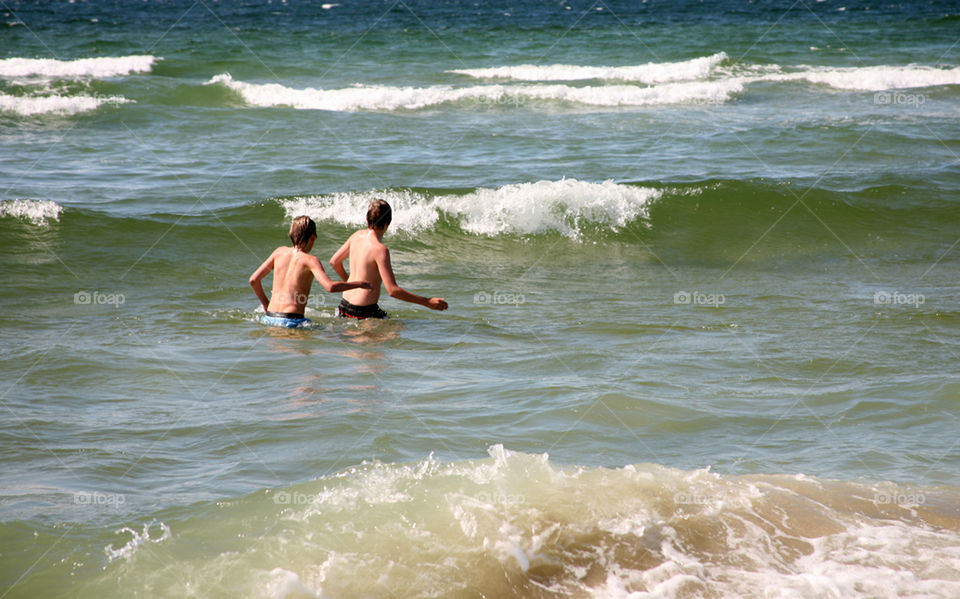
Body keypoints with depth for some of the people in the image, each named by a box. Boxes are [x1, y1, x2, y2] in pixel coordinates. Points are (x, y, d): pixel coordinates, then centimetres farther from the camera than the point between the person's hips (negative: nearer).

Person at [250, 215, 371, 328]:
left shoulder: (280, 252, 10)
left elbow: (254, 279, 10)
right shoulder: (310, 260, -6)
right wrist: (358, 284, -7)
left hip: (270, 317, 6)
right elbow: (330, 287, -20)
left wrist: (265, 303, 22)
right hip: (291, 320, -6)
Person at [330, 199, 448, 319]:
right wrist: (427, 302, -22)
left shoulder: (358, 235, 2)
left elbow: (334, 262, 16)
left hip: (344, 305, 9)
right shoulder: (380, 250, -21)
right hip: (363, 311, -9)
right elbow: (393, 290, -23)